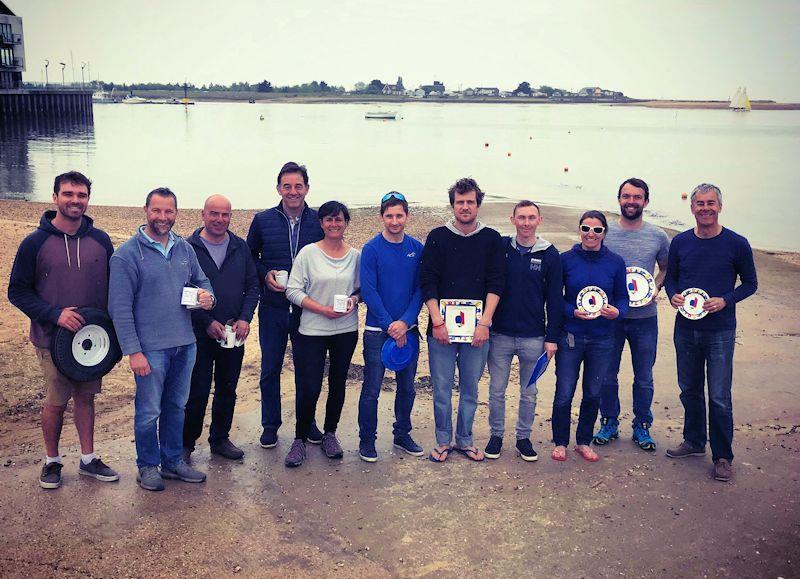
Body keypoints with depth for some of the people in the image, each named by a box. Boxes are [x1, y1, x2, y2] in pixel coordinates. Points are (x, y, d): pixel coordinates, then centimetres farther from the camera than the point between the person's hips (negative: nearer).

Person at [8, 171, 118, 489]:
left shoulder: (100, 240, 1)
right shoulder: (35, 243, -7)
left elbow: (114, 284, 9)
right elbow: (17, 291, -5)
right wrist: (55, 315, -18)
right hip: (53, 339, -3)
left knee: (86, 397, 13)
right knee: (56, 402, 5)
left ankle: (88, 459, 26)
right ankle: (52, 461, 25)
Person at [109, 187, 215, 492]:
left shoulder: (185, 249, 7)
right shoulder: (127, 254, -10)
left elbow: (201, 280, 19)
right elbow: (120, 307, -12)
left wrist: (207, 295, -7)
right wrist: (133, 351, -16)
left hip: (185, 344, 5)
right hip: (151, 348, -5)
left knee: (176, 406, 17)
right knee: (149, 412, 5)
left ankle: (173, 461, 31)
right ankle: (148, 466, 23)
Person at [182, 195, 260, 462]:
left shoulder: (241, 247, 6)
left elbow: (252, 286, 7)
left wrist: (245, 319, -7)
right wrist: (207, 322, -14)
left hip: (234, 333, 4)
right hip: (199, 334, -4)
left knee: (227, 390, 13)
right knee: (197, 392, 0)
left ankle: (220, 439, 28)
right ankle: (186, 443, 15)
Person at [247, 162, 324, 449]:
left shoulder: (319, 221, -1)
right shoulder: (262, 220, 0)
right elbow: (250, 258, 9)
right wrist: (266, 275, -8)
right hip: (273, 307, 0)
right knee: (270, 369, 9)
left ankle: (308, 422, 28)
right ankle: (270, 425, 24)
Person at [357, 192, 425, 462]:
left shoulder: (417, 248, 3)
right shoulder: (371, 249, -8)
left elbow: (420, 289, 1)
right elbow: (368, 291, -11)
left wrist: (405, 322, -12)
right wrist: (390, 325, -15)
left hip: (408, 329, 4)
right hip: (378, 330, -4)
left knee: (407, 387, 13)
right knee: (371, 389, 2)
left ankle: (402, 435, 29)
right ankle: (367, 440, 16)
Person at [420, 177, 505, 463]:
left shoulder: (491, 239, 6)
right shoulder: (438, 237, 3)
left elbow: (496, 283, 1)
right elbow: (428, 283, -1)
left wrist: (485, 322, -8)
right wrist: (437, 321, -9)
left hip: (478, 329, 1)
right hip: (442, 328, -1)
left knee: (470, 389, 10)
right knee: (442, 389, 5)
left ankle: (464, 439, 25)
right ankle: (443, 440, 21)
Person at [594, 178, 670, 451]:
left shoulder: (658, 236, 0)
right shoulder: (604, 232, -2)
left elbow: (666, 269, 13)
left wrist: (655, 288, -6)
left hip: (644, 317, 1)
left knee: (644, 377, 10)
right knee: (607, 375, 9)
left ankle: (641, 427, 25)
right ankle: (609, 423, 26)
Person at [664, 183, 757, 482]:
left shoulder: (737, 244, -7)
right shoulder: (680, 242, 1)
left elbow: (750, 283, 2)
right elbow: (670, 277, 13)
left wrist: (725, 300, -15)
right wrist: (673, 296, -8)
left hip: (720, 331, -4)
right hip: (686, 330, 4)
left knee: (720, 397, -3)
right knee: (689, 390, 16)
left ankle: (722, 457, 11)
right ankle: (694, 441, 34)